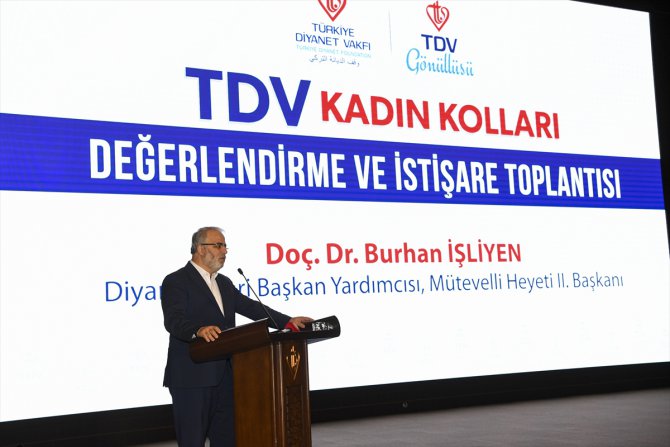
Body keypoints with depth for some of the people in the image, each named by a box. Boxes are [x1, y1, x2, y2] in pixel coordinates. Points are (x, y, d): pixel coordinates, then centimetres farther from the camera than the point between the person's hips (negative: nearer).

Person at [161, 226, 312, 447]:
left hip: (224, 376, 8)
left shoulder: (224, 283, 18)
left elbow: (251, 308, 14)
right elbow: (174, 321, -21)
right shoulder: (176, 281, -7)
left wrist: (287, 321, 3)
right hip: (192, 377, -8)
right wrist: (199, 330, -42)